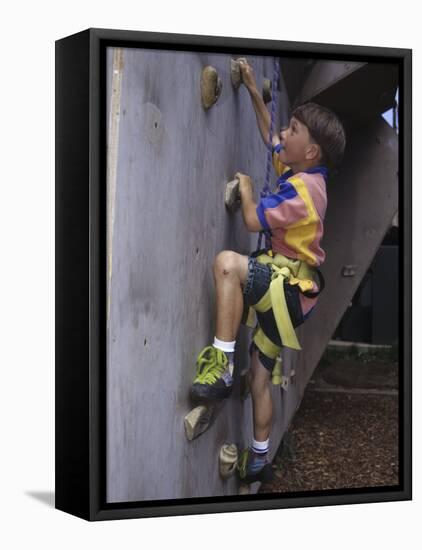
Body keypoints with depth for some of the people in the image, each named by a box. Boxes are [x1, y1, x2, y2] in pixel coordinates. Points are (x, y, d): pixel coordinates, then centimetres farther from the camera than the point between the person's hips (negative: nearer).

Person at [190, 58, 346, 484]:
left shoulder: (301, 188, -18)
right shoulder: (298, 172, 10)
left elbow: (253, 220, -22)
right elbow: (268, 136, 27)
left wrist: (245, 188, -3)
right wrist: (254, 91, 21)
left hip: (289, 287, -10)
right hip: (286, 289, 10)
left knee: (228, 262, -36)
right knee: (259, 377, 18)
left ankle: (220, 366, -35)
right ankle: (258, 460, 31)